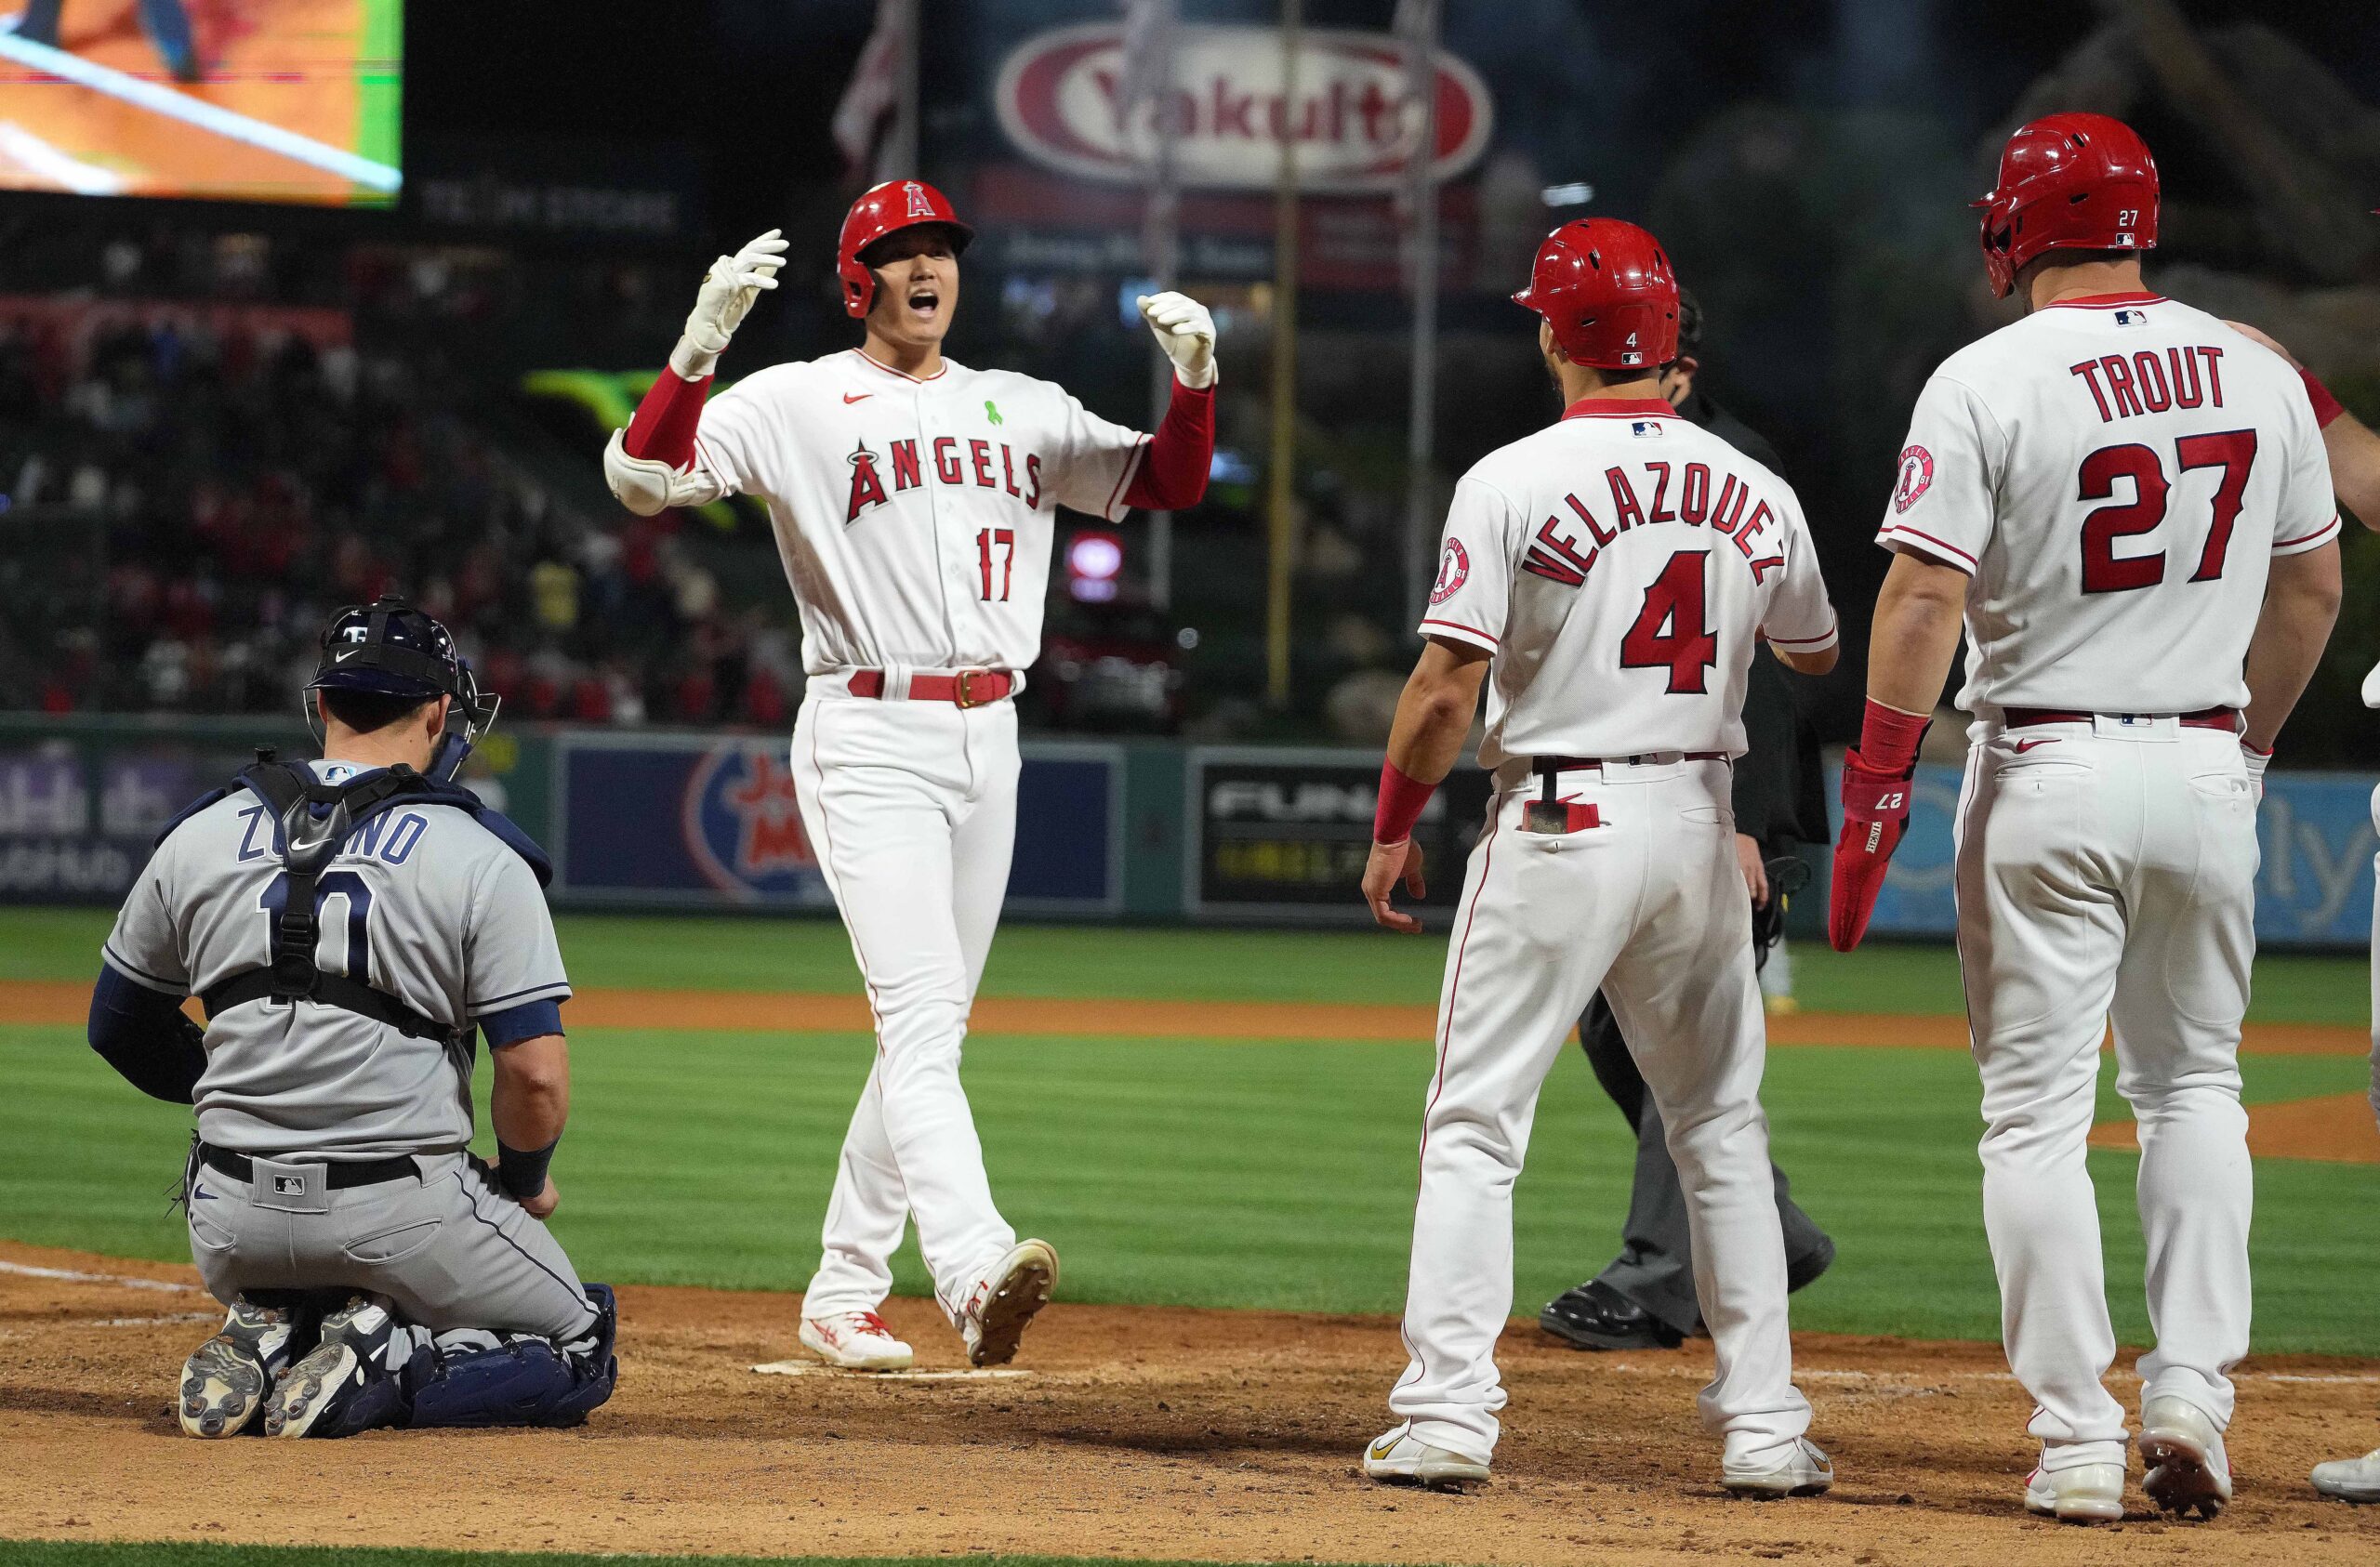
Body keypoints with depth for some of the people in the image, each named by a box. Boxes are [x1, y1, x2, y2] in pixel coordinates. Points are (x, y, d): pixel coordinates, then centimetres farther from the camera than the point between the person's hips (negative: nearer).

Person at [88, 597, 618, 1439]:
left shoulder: (198, 836, 5)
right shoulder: (481, 858, -6)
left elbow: (119, 1029, 16)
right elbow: (537, 1075, -12)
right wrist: (522, 1181, 9)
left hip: (233, 1225, 4)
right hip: (401, 1217, -4)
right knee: (580, 1351, 16)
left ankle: (267, 1340, 2)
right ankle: (384, 1368, -11)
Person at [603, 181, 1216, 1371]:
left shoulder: (1022, 411, 16)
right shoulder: (797, 403, 0)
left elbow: (1170, 482, 14)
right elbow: (641, 474, -11)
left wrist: (1195, 377, -5)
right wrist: (701, 340, -25)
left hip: (988, 739, 6)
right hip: (869, 744, -6)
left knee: (929, 1032, 9)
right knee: (920, 1019, -19)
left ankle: (843, 1295, 19)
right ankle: (975, 1271, -35)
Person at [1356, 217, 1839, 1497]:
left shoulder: (1512, 481, -9)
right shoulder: (1753, 492, 4)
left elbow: (1447, 684, -13)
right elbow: (1816, 650, 21)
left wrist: (1393, 828, 1)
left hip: (1557, 825, -4)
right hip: (1699, 823, 4)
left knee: (1475, 1126, 2)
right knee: (1722, 1131, 13)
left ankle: (1446, 1414, -5)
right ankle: (1764, 1429, 10)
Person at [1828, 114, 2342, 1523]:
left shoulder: (1987, 382, -10)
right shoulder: (2259, 375, 5)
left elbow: (1924, 599, -15)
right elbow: (2314, 586, 13)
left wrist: (1876, 797, -12)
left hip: (2046, 773, -4)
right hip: (2208, 771, 4)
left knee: (2040, 1107, 2)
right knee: (2193, 1082, 18)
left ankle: (2078, 1440, -1)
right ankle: (2194, 1392, 6)